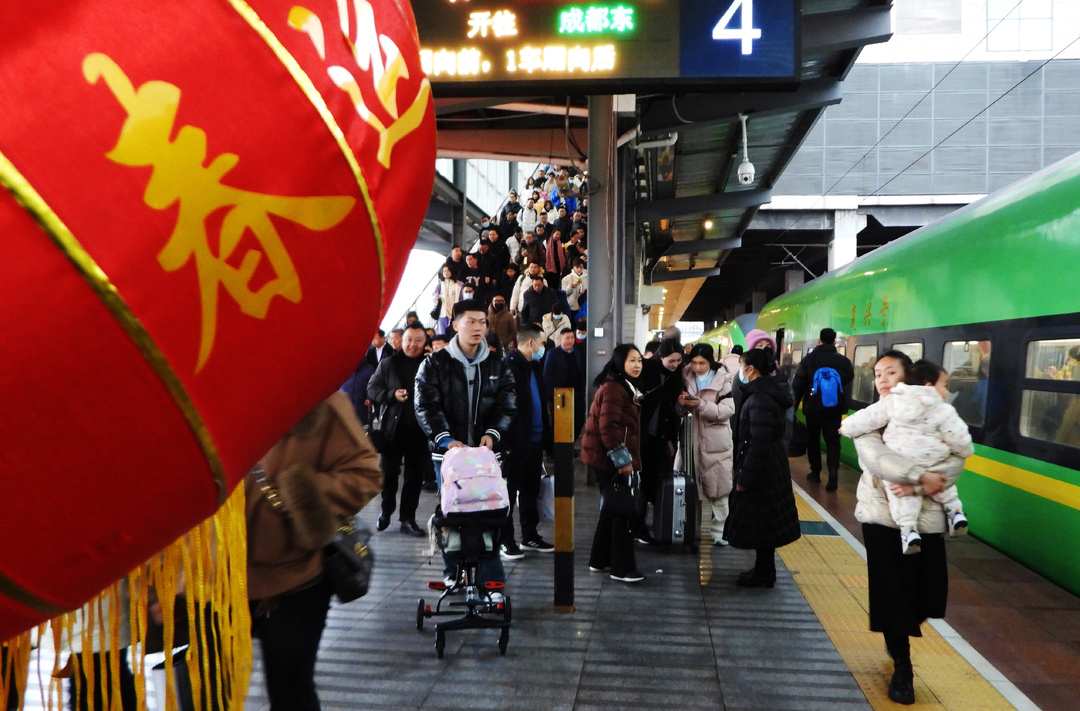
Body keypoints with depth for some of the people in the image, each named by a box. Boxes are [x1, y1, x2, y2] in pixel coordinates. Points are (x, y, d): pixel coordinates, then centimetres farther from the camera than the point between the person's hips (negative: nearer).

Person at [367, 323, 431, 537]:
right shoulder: (389, 364, 5)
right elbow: (372, 389, 2)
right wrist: (392, 394, -15)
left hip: (420, 429, 0)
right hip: (394, 427, 1)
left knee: (415, 475, 7)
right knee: (389, 472, 12)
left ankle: (408, 518, 19)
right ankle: (386, 511, 33)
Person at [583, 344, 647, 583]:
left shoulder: (624, 386, 17)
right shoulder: (613, 388, -17)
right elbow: (608, 427, -24)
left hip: (607, 457, 11)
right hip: (609, 459, -11)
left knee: (612, 509, 17)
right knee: (621, 512, -5)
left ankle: (599, 560, 27)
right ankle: (622, 569, 3)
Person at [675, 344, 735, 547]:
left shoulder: (723, 379, -5)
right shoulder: (686, 377, 6)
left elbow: (728, 410, -14)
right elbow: (680, 409, 14)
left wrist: (702, 404, -24)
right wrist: (681, 403, -9)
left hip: (715, 441, -3)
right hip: (690, 438, 3)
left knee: (718, 487, 2)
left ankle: (719, 530, 14)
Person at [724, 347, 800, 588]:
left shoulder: (760, 399, -23)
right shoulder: (768, 392, 9)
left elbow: (759, 443, -25)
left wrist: (745, 477, -21)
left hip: (761, 468, -10)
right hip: (771, 466, 10)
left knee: (759, 522, 3)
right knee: (762, 523, 18)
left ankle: (764, 574, 15)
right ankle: (764, 570, 30)